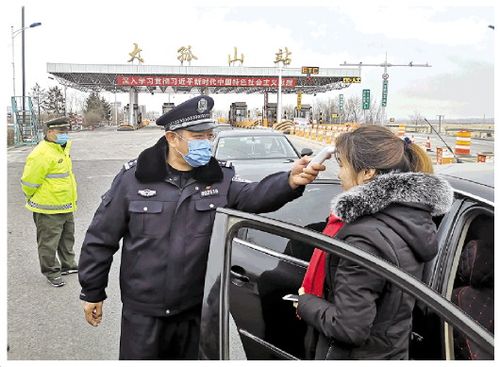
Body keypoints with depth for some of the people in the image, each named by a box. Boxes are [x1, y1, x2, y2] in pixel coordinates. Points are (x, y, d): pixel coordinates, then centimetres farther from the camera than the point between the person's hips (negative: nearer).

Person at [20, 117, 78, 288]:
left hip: (66, 206, 9)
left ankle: (68, 265, 38)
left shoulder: (62, 149, 8)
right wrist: (33, 200, -3)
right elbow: (29, 182, -18)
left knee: (67, 238, 22)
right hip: (49, 211, -9)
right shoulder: (42, 154, -23)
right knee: (49, 243, 5)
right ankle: (51, 273, 19)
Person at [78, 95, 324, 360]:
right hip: (142, 312, -1)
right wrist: (92, 292, 3)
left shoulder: (220, 178, -4)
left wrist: (290, 181, -45)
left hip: (197, 311, 2)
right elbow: (101, 238, -1)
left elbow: (255, 196, -24)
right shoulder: (133, 178, -8)